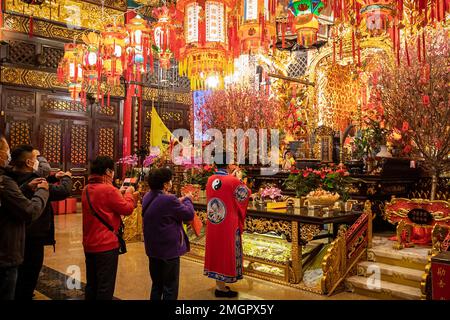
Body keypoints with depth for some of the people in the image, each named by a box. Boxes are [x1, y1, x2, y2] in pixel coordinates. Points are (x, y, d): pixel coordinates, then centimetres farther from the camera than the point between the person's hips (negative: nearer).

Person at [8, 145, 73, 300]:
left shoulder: (13, 180, 1)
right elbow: (65, 190, -24)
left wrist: (54, 178, 12)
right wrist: (66, 177, -6)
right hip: (32, 239, -9)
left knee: (19, 280, 23)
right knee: (27, 282, 6)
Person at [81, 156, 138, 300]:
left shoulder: (87, 189, 8)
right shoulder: (108, 189, -18)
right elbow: (127, 209, -12)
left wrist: (119, 193, 17)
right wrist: (129, 193, 4)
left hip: (89, 245, 8)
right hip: (106, 245, -8)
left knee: (91, 285, 18)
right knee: (105, 286, 2)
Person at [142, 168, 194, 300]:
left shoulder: (147, 198, 2)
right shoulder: (169, 199, -24)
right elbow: (189, 214, -13)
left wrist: (178, 202, 9)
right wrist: (187, 200, 3)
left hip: (153, 249, 8)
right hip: (169, 249, -8)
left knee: (156, 284, 20)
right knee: (170, 287, 4)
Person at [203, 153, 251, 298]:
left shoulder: (210, 180, -3)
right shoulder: (233, 182, -20)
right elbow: (246, 194, -1)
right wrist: (239, 179, 11)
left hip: (213, 224, 6)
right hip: (227, 225, -6)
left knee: (216, 250, 17)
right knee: (226, 252, 7)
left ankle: (218, 283, 29)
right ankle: (221, 287, 17)